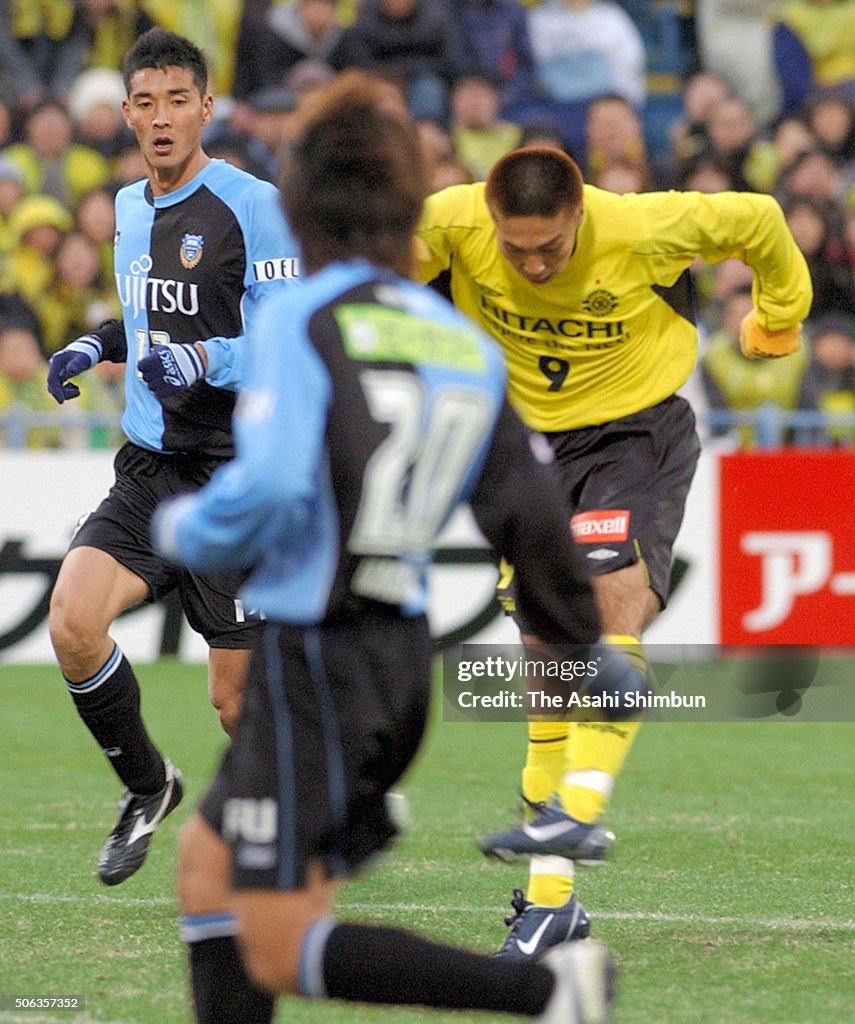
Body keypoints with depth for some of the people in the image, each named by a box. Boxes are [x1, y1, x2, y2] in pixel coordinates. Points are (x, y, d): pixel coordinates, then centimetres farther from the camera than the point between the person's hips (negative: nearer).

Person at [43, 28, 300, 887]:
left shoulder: (253, 206, -11)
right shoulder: (129, 208, 12)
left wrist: (202, 360, -29)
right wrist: (97, 346, 12)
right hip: (145, 471, 6)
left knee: (236, 700, -3)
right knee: (72, 624, -17)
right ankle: (146, 785, 8)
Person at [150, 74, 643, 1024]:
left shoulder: (299, 323, -13)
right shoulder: (465, 344, 5)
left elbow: (265, 492, -26)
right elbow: (529, 516, 6)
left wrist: (179, 529, -4)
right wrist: (589, 653, 18)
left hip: (316, 658, -7)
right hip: (403, 654, 7)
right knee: (206, 865, 22)